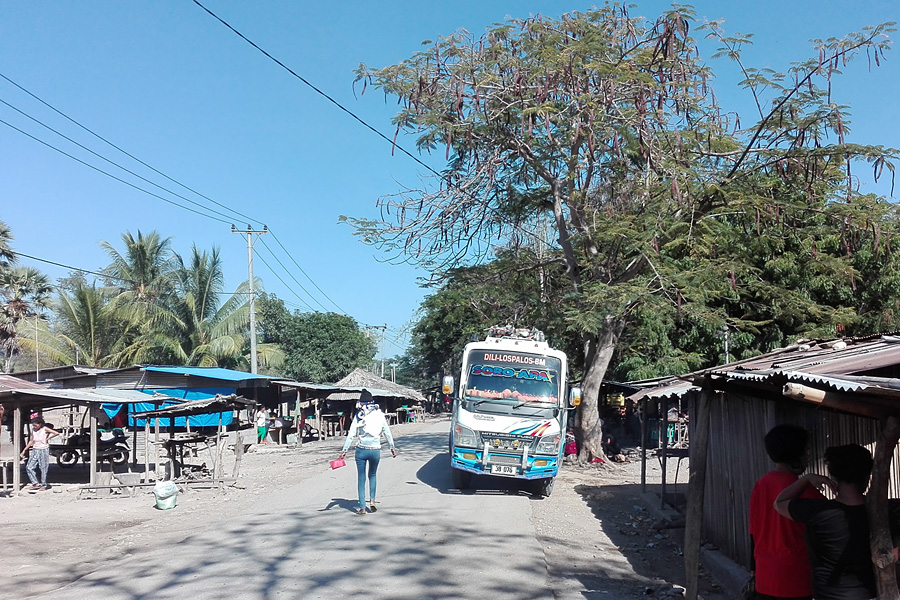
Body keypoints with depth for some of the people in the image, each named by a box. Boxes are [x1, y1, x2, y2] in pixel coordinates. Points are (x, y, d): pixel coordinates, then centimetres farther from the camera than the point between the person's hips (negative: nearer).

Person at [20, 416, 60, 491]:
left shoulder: (45, 429, -10)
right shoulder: (33, 430, 6)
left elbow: (57, 433, -21)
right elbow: (31, 441, 15)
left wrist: (48, 438, -12)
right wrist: (24, 450, 13)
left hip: (44, 450, -6)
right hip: (35, 450, 6)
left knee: (43, 468, 1)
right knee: (29, 467, -3)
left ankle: (43, 485, 12)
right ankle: (35, 483, 6)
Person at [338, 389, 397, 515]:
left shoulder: (359, 416, -3)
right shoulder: (379, 414, 1)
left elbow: (351, 434, -6)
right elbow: (387, 432, 6)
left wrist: (344, 450, -3)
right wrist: (392, 447, 16)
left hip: (361, 450, -1)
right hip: (375, 450, 1)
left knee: (361, 478, 8)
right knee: (372, 475, 23)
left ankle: (362, 508, 5)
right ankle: (372, 500, 9)